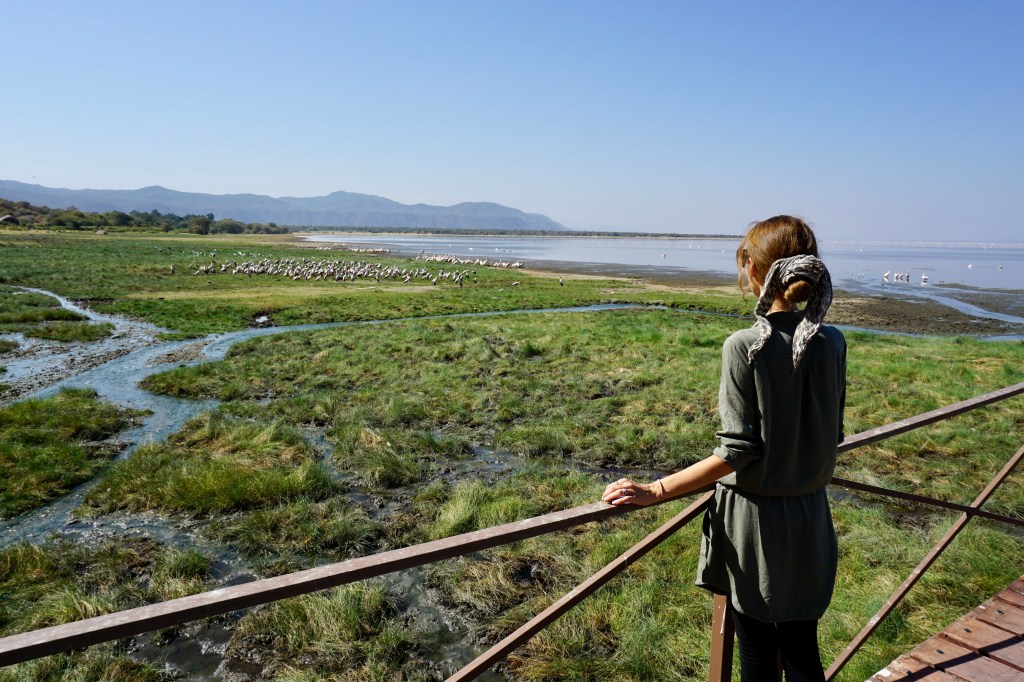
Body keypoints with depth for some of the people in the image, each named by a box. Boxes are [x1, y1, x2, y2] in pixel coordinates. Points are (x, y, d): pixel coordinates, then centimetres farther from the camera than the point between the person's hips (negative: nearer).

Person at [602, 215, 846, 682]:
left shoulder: (744, 347, -20)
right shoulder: (832, 343, -4)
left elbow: (737, 452, -21)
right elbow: (832, 435, 6)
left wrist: (655, 491, -18)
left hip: (754, 523, -4)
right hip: (810, 520, 5)